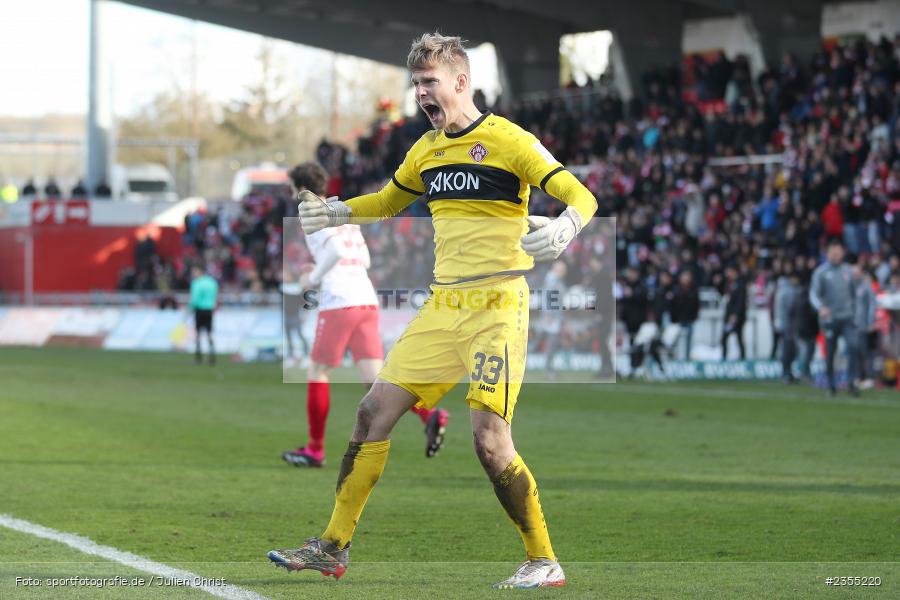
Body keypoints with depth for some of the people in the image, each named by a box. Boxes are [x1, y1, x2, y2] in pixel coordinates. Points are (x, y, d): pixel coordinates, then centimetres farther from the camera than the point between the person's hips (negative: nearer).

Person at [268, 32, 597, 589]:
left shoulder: (507, 140, -8)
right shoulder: (426, 150, 14)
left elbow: (581, 197, -13)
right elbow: (389, 201, 34)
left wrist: (562, 229, -35)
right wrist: (333, 211, 18)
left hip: (497, 307, -7)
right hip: (442, 307, 7)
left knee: (490, 438, -16)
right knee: (375, 410, 3)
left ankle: (544, 561, -3)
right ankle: (333, 546, 12)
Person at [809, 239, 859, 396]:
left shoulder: (847, 270, 11)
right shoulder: (820, 272, 0)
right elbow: (814, 293, -7)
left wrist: (854, 311, 16)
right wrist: (821, 307, -26)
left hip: (847, 318, 2)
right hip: (829, 318, -2)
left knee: (853, 347, -17)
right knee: (830, 353, 3)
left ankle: (851, 382, -12)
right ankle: (831, 386, 17)